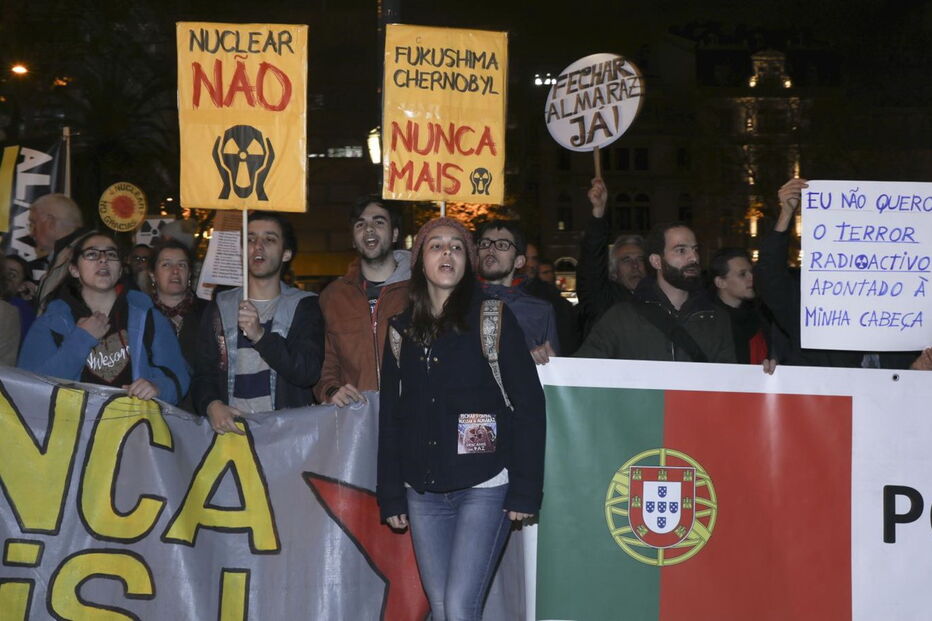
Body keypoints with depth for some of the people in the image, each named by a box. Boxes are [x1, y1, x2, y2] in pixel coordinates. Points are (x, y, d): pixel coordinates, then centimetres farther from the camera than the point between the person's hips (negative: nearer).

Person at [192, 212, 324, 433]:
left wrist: (260, 336, -16)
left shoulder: (303, 306, 9)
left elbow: (309, 372, -5)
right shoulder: (219, 308, 16)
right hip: (230, 428, 3)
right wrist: (211, 405, -11)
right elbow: (203, 373, 11)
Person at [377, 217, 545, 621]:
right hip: (423, 493, 4)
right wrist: (390, 496, 8)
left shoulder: (492, 318, -3)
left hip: (484, 488, -4)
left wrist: (524, 491, -10)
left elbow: (528, 405, -6)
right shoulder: (402, 330, 10)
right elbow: (390, 417, 13)